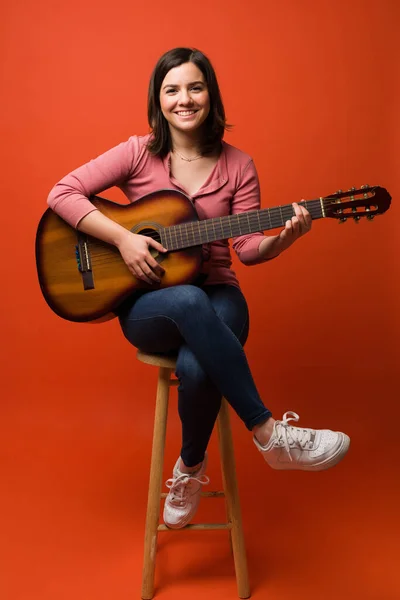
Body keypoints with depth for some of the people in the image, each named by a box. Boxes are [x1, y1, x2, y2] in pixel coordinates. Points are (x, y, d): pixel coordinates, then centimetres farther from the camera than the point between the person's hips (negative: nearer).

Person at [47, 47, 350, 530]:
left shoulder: (237, 166, 4)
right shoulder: (138, 154, 0)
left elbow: (246, 248, 1)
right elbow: (61, 194, -6)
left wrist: (282, 239, -20)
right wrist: (123, 238, -17)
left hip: (216, 297, 1)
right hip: (147, 306, -1)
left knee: (195, 366, -33)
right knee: (189, 301, -39)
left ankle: (191, 467, 0)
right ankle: (270, 434, -27)